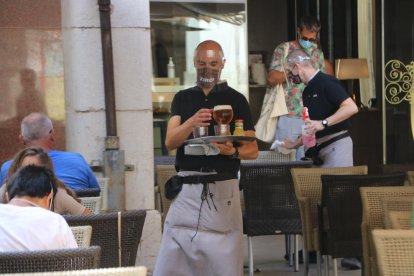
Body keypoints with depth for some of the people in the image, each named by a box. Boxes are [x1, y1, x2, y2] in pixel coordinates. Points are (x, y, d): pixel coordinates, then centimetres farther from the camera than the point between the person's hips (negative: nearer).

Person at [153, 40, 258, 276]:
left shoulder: (236, 100, 6)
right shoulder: (183, 99, 14)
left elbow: (253, 150, 4)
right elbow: (170, 142, 0)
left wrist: (233, 151, -17)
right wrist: (191, 123, -20)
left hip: (223, 189, -2)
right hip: (187, 188, 2)